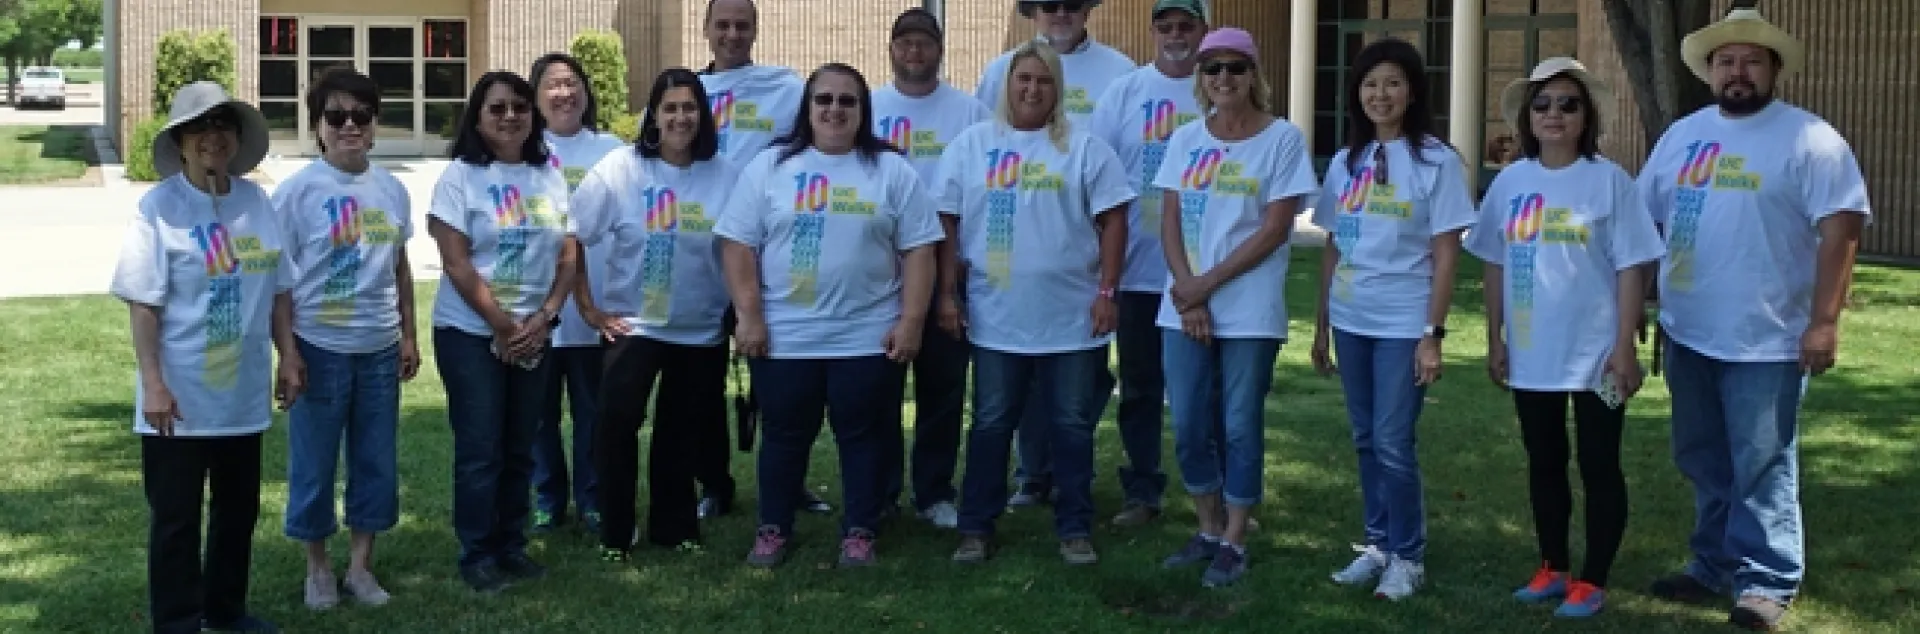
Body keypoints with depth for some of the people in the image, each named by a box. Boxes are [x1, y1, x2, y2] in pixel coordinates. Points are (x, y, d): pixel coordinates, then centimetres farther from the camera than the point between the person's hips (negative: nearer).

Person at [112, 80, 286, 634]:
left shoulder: (256, 202, 3)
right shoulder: (159, 207, -11)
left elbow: (276, 289, 10)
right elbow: (143, 304, -12)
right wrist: (152, 383, -16)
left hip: (243, 391, 5)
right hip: (180, 396, -5)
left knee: (238, 508, 17)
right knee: (175, 517, 4)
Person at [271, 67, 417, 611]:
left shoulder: (392, 189, 5)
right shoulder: (297, 191, -9)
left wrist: (408, 335, 11)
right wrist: (287, 351, -13)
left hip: (380, 350, 4)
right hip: (319, 350, -4)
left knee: (377, 462, 11)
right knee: (314, 465, 7)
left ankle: (361, 565, 25)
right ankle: (318, 567, 24)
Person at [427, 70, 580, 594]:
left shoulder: (550, 175, 8)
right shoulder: (460, 176, -6)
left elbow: (569, 255, 6)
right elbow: (456, 263, -12)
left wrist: (543, 317, -8)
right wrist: (502, 325, -13)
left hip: (535, 335, 4)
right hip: (471, 333, -4)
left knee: (520, 448, 10)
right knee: (480, 449, -1)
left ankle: (512, 545, 21)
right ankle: (477, 556, 9)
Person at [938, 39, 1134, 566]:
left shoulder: (1084, 148, 2)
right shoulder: (971, 145, 5)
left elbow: (1112, 221, 0)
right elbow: (948, 223, 5)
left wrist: (1106, 293, -6)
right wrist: (948, 294, 0)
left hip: (1073, 316, 0)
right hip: (996, 317, 1)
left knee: (1071, 425, 7)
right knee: (991, 424, 9)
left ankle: (1075, 528, 18)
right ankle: (976, 527, 18)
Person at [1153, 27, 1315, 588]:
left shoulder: (1283, 138, -4)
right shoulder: (1185, 139, 8)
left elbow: (1275, 229, -9)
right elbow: (1170, 222, 5)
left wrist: (1209, 283, -12)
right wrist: (1188, 293, -9)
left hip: (1250, 312, -4)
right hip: (1184, 307, 4)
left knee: (1240, 427, 2)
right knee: (1189, 427, 6)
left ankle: (1234, 542, 14)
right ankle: (1209, 531, 23)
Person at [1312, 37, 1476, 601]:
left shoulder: (1437, 162, -6)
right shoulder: (1345, 162, 9)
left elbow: (1445, 255, -7)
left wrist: (1433, 334, -12)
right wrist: (1320, 323, 11)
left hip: (1403, 324, -5)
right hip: (1350, 320, 5)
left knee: (1393, 443, -5)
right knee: (1366, 441, 11)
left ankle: (1408, 556, 10)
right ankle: (1377, 544, 23)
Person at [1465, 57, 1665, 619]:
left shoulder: (1608, 179, -7)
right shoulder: (1511, 181, 3)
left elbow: (1630, 268, -7)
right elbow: (1496, 265, 9)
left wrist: (1625, 347, -11)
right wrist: (1495, 340, 7)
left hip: (1595, 353, -4)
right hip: (1531, 354, 4)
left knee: (1599, 466, 6)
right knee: (1544, 464, 15)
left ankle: (1593, 581, 16)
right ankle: (1553, 568, 29)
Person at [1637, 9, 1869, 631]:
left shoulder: (1808, 138, -7)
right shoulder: (1681, 135, 10)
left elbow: (1840, 229, -12)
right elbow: (1641, 218, 16)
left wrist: (1824, 321, -18)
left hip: (1766, 339, -6)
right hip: (1687, 333, 6)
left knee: (1762, 467, 0)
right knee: (1705, 463, 15)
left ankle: (1766, 581, 7)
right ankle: (1714, 565, 28)